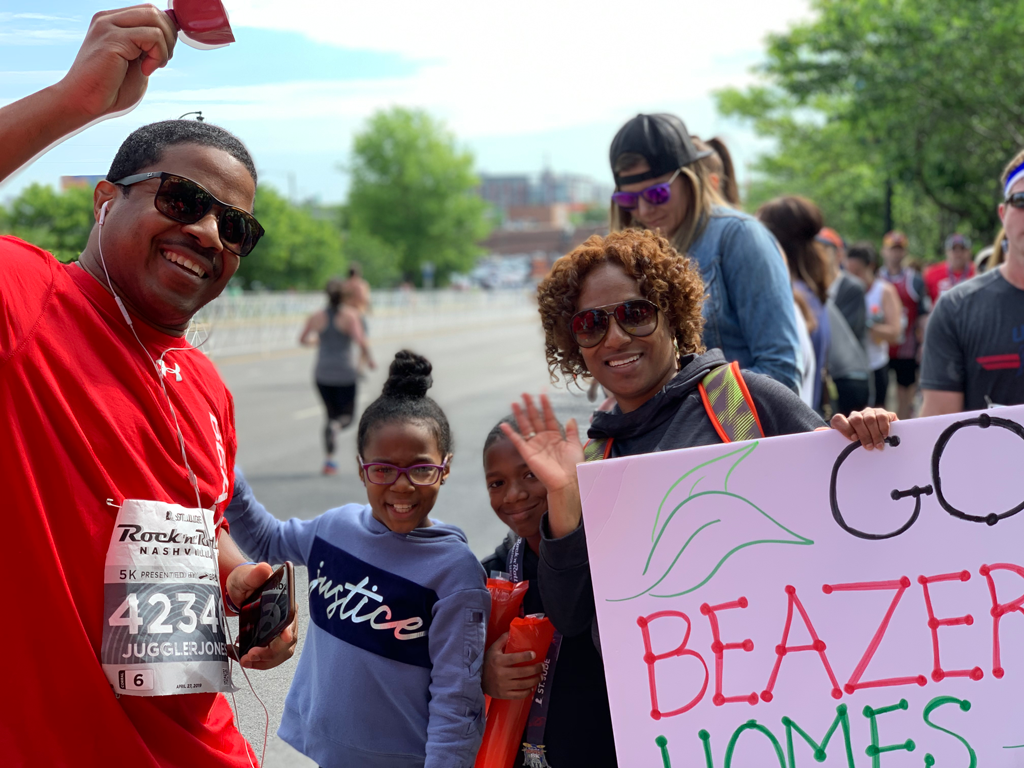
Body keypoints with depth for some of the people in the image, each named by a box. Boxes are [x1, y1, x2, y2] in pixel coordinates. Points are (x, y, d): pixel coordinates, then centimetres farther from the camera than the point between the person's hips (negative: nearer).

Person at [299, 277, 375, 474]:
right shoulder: (350, 316, -9)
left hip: (322, 374, 4)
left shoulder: (316, 317, 2)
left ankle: (329, 460, 7)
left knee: (332, 415, 17)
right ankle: (334, 426, -27)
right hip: (345, 374, -3)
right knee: (347, 416, 10)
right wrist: (368, 359, -3)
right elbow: (360, 341, -20)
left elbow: (302, 340, 12)